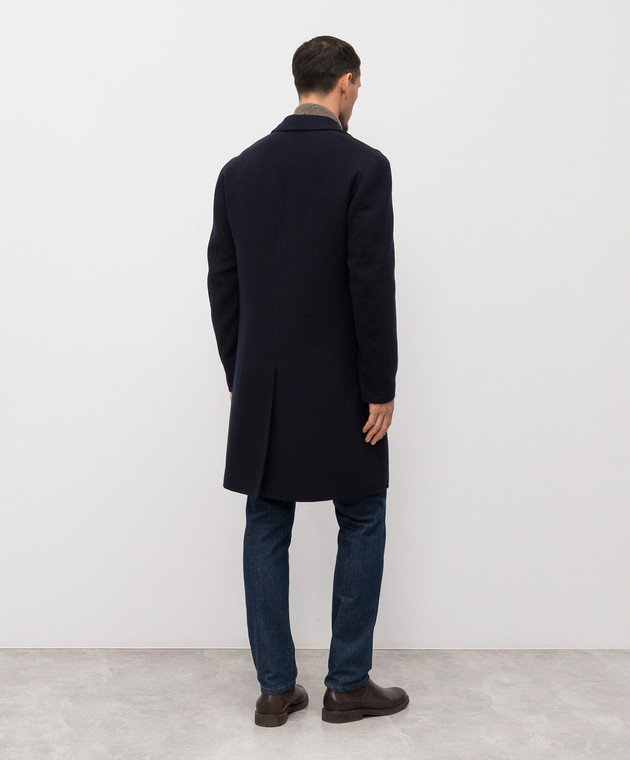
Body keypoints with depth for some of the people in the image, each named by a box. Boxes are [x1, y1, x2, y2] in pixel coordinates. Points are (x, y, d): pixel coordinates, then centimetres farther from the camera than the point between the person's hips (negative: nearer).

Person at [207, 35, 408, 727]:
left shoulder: (239, 169, 5)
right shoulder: (363, 165, -11)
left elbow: (222, 285, 7)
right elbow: (372, 285, -16)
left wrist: (239, 378, 15)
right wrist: (381, 389, -8)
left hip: (262, 387, 5)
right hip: (337, 388, -4)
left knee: (266, 530, 10)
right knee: (361, 526, 10)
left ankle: (276, 688, 17)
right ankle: (348, 685, 16)